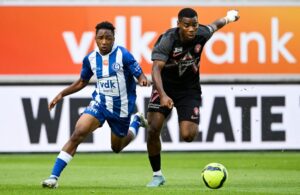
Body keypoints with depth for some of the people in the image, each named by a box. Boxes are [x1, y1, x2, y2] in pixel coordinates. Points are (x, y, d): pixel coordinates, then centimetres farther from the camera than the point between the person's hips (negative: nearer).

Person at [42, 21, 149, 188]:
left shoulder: (123, 55, -15)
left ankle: (136, 122, 48)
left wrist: (143, 80, -37)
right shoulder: (90, 59, -2)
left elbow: (140, 75, -13)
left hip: (122, 108, -2)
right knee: (78, 134, -21)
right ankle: (54, 177, -20)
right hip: (99, 104, 2)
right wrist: (62, 94, 8)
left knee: (117, 147, 17)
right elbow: (82, 81, 15)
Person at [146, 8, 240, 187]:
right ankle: (157, 175, 4)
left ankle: (194, 124, 24)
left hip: (189, 89, 1)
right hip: (165, 87, -1)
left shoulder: (202, 34, -15)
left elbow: (214, 26, 10)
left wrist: (229, 18, 32)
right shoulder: (168, 39, -25)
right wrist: (163, 95, -47)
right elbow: (156, 68, -33)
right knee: (153, 130, -15)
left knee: (188, 136, -16)